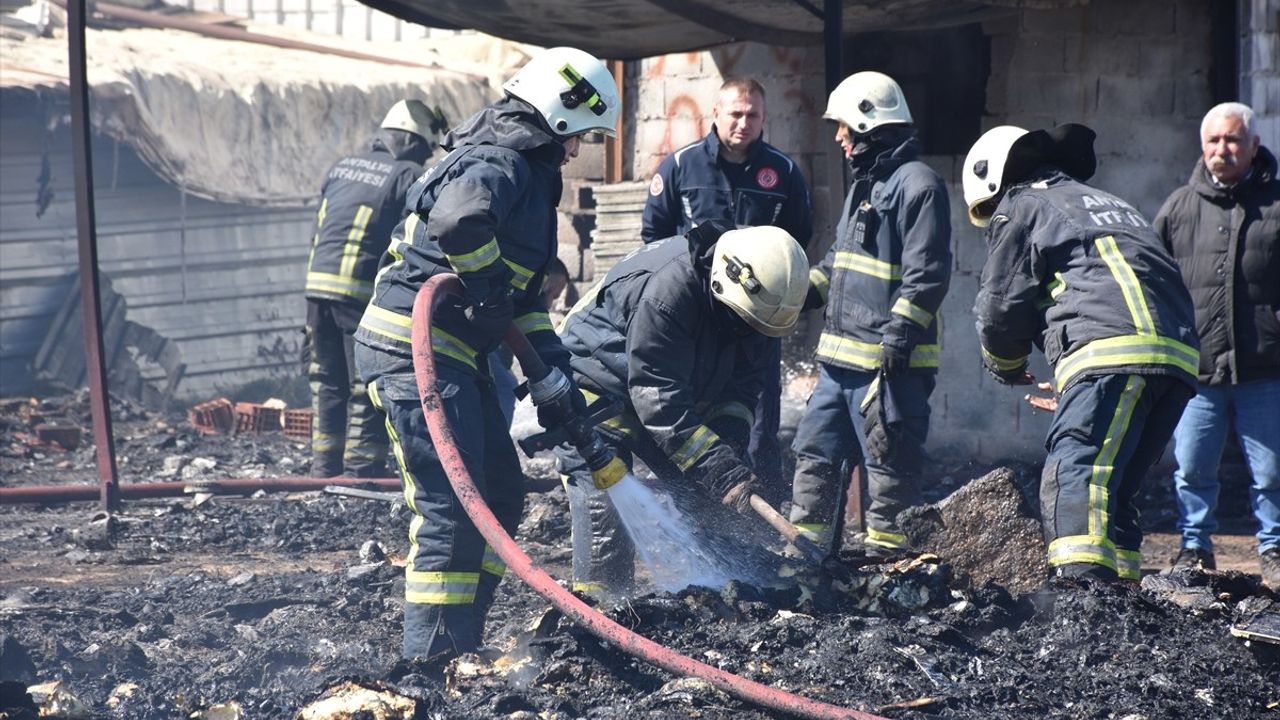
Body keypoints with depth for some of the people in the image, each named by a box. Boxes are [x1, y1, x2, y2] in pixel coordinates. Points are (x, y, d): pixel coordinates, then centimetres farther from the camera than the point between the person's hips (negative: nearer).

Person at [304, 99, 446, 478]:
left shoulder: (341, 168, 17)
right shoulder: (409, 176, -4)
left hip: (318, 286, 7)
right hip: (364, 291, -7)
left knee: (327, 383, 15)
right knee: (368, 389, 0)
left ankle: (325, 468, 19)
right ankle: (363, 471, 0)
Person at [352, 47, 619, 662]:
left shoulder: (527, 175, 20)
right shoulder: (498, 164, -13)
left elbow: (525, 293, 24)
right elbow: (458, 219, -38)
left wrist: (555, 376, 18)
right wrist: (490, 285, -22)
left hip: (451, 356, 11)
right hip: (415, 349, -11)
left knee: (502, 495, 14)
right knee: (452, 507, -12)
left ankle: (461, 644, 21)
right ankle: (433, 656, -9)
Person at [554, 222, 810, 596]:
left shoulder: (749, 296, -12)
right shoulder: (665, 292, -37)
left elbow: (741, 383, -3)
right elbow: (661, 404, -36)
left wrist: (729, 446, -21)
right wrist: (725, 473, -37)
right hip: (596, 384, -8)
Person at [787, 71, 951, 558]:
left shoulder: (917, 184, -12)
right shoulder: (865, 183, 20)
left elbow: (926, 274, -18)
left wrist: (899, 335, -23)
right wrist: (807, 291, 16)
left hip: (889, 360, -10)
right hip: (841, 355, 10)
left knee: (889, 463, -3)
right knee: (816, 452, 13)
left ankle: (885, 554, 2)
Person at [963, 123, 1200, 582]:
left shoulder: (1019, 207, 14)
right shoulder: (1106, 204, 37)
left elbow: (1002, 308, 9)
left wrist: (1006, 367, 30)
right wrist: (1071, 389, 35)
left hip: (1113, 354, -8)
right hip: (1178, 354, 8)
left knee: (1074, 480, -16)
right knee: (1116, 490, 15)